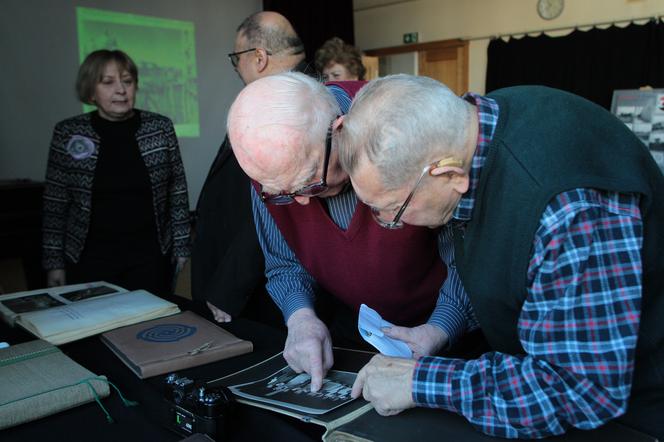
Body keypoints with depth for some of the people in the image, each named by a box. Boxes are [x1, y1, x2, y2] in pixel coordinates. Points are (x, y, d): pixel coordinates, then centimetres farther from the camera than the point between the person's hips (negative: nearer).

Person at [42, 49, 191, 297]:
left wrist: (181, 246, 2)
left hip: (151, 256, 1)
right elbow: (55, 205, 2)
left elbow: (177, 194, 2)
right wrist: (54, 261, 2)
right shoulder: (68, 134, -3)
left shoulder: (161, 128, -2)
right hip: (90, 258, 0)